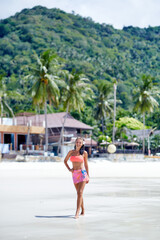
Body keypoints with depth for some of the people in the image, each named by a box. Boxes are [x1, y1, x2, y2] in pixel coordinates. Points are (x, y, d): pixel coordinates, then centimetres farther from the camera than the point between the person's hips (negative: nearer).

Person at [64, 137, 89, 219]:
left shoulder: (84, 153, 0)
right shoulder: (71, 152, 6)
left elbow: (86, 164, 7)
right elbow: (65, 160, 19)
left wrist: (88, 176, 6)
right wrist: (69, 169, 5)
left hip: (82, 173, -4)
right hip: (75, 174, 4)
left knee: (80, 193, -12)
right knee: (79, 193, 11)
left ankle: (77, 212, -16)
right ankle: (83, 211, 23)